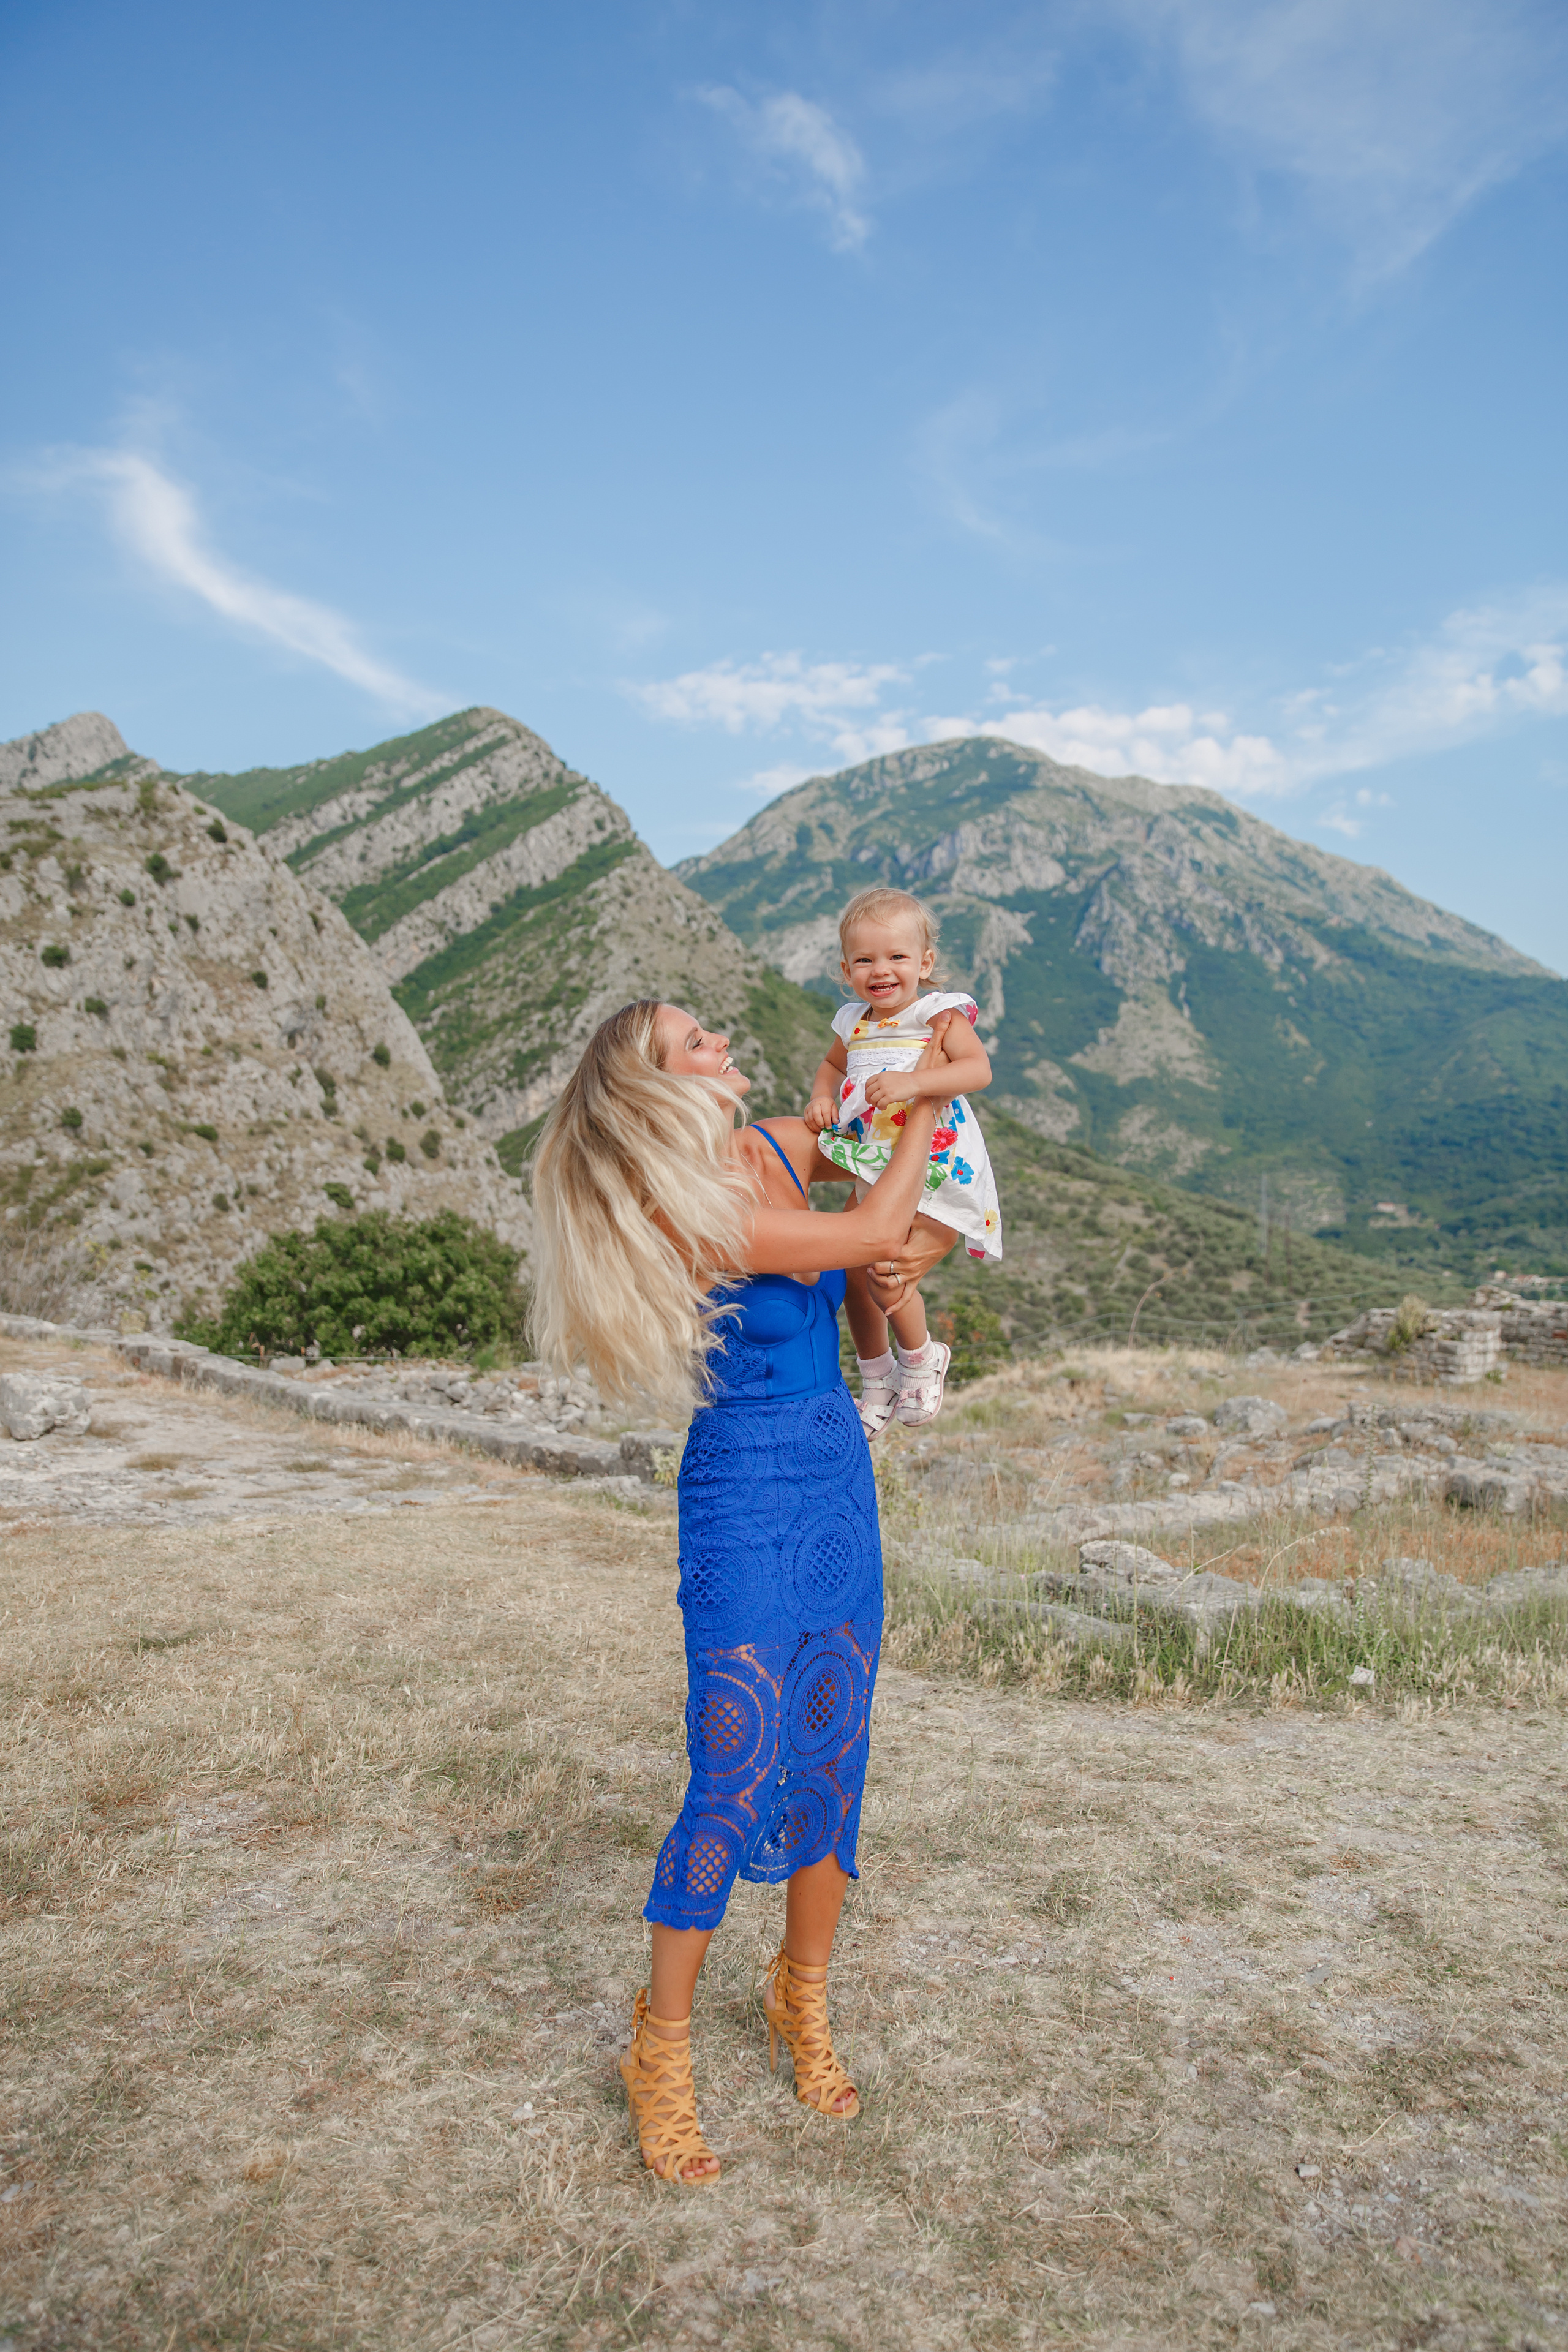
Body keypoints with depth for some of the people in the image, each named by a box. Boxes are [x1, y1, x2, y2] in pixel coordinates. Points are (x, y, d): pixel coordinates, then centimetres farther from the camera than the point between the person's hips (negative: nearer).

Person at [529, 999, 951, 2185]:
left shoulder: (788, 1147, 3)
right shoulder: (686, 1211, -20)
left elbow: (916, 1222, 20)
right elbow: (869, 1233, -18)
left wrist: (911, 1260, -3)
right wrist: (929, 1099, -3)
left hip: (839, 1476, 7)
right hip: (746, 1497, -7)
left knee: (835, 1758, 13)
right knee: (737, 1775, -4)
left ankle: (804, 2002, 33)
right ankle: (661, 2052, 16)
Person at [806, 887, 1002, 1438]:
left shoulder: (937, 1013, -9)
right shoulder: (854, 1023, 10)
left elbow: (978, 1068, -24)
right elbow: (832, 1065, 30)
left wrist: (912, 1082, -36)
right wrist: (822, 1097, 9)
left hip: (931, 1170, -7)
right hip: (871, 1172, 7)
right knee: (853, 1270, 9)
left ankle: (922, 1358, 16)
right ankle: (876, 1379, 31)